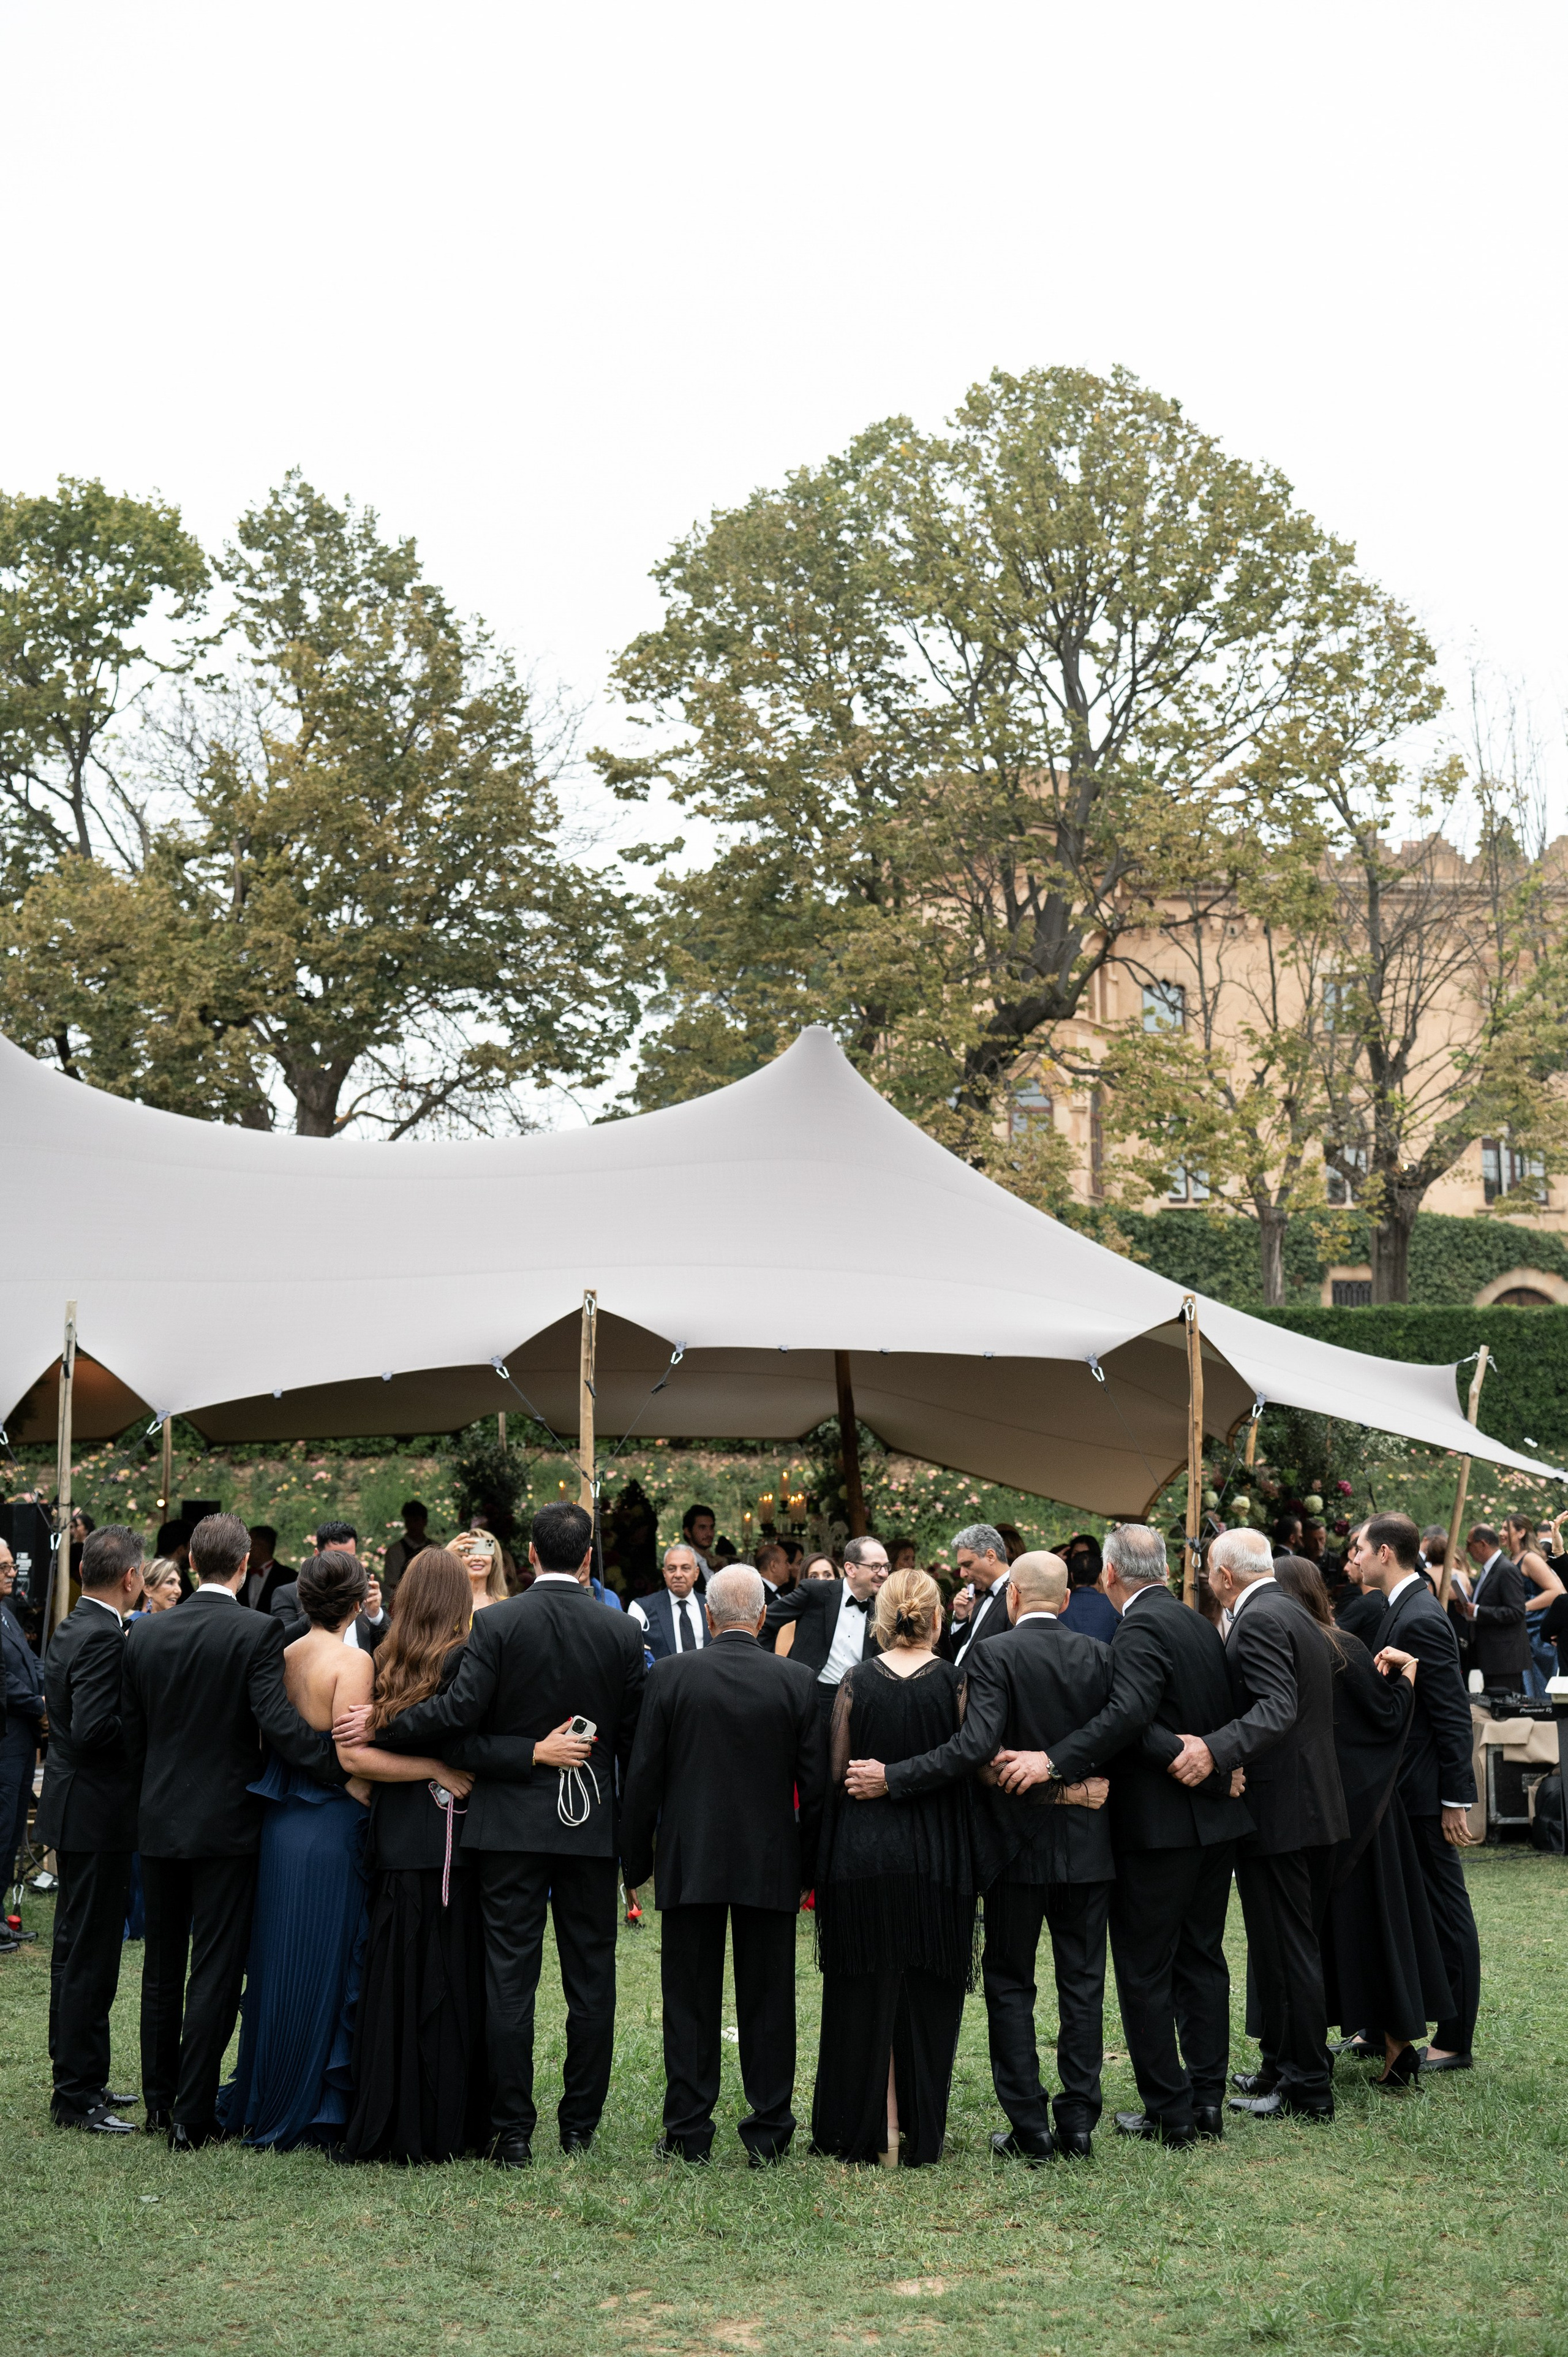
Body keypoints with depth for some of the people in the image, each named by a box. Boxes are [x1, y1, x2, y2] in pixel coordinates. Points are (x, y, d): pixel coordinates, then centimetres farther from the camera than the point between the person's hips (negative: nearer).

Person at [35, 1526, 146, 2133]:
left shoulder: (70, 1629, 10)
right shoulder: (104, 1638, -20)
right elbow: (93, 1729, -28)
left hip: (76, 1806, 10)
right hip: (97, 1812, -10)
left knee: (77, 1952, 17)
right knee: (89, 1956, -3)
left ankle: (77, 2079, 28)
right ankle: (77, 2095, 3)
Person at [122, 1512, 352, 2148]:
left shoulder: (145, 1634, 2)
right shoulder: (258, 1631, -14)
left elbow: (132, 1734, 8)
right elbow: (279, 1722, -23)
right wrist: (345, 1767, -17)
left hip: (159, 1820, 5)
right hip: (225, 1822, -5)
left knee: (162, 1966, 17)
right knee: (215, 1971, 2)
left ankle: (159, 2101, 24)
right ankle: (192, 2116, 2)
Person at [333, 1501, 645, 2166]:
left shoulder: (495, 1623, -8)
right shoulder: (623, 1631, -1)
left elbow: (459, 1711, -17)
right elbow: (634, 1736, 4)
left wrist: (379, 1726, -5)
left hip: (512, 1822, -2)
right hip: (593, 1824, 2)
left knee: (509, 1979, 2)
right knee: (591, 1979, 9)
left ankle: (512, 2130, 3)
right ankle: (580, 2126, 14)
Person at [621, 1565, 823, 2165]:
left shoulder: (670, 1674, -7)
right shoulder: (797, 1682, -4)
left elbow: (642, 1776, -3)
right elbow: (815, 1785, -1)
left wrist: (635, 1862, 6)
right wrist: (809, 1868, 10)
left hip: (689, 1863, 0)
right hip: (771, 1865, 1)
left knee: (690, 2003, 7)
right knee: (767, 2001, 8)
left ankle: (687, 2133, 10)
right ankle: (767, 2132, 12)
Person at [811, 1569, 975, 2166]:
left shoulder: (856, 1684, -5)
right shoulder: (955, 1683, -7)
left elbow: (836, 1774, -1)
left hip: (861, 1854, 0)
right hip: (935, 1861, 0)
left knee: (865, 1997, 10)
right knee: (925, 1998, 10)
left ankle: (871, 2131, 15)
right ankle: (919, 2134, 14)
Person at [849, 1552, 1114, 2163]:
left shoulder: (995, 1654, -13)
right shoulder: (1098, 1655, 0)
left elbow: (975, 1746, -24)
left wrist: (891, 1779, -21)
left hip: (1018, 1843, -3)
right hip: (1087, 1844, 3)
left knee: (1009, 1982, 8)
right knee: (1082, 1981, 11)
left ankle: (1029, 2127, 7)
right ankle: (1078, 2122, 12)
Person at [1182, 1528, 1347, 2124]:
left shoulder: (1258, 1621, -16)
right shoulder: (1298, 1615, 15)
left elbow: (1278, 1708, -28)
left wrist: (1214, 1750, -40)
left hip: (1277, 1814, -10)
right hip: (1316, 1808, 10)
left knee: (1284, 1951, -3)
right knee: (1298, 1947, 17)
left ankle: (1305, 2090, 3)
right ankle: (1284, 2068, 27)